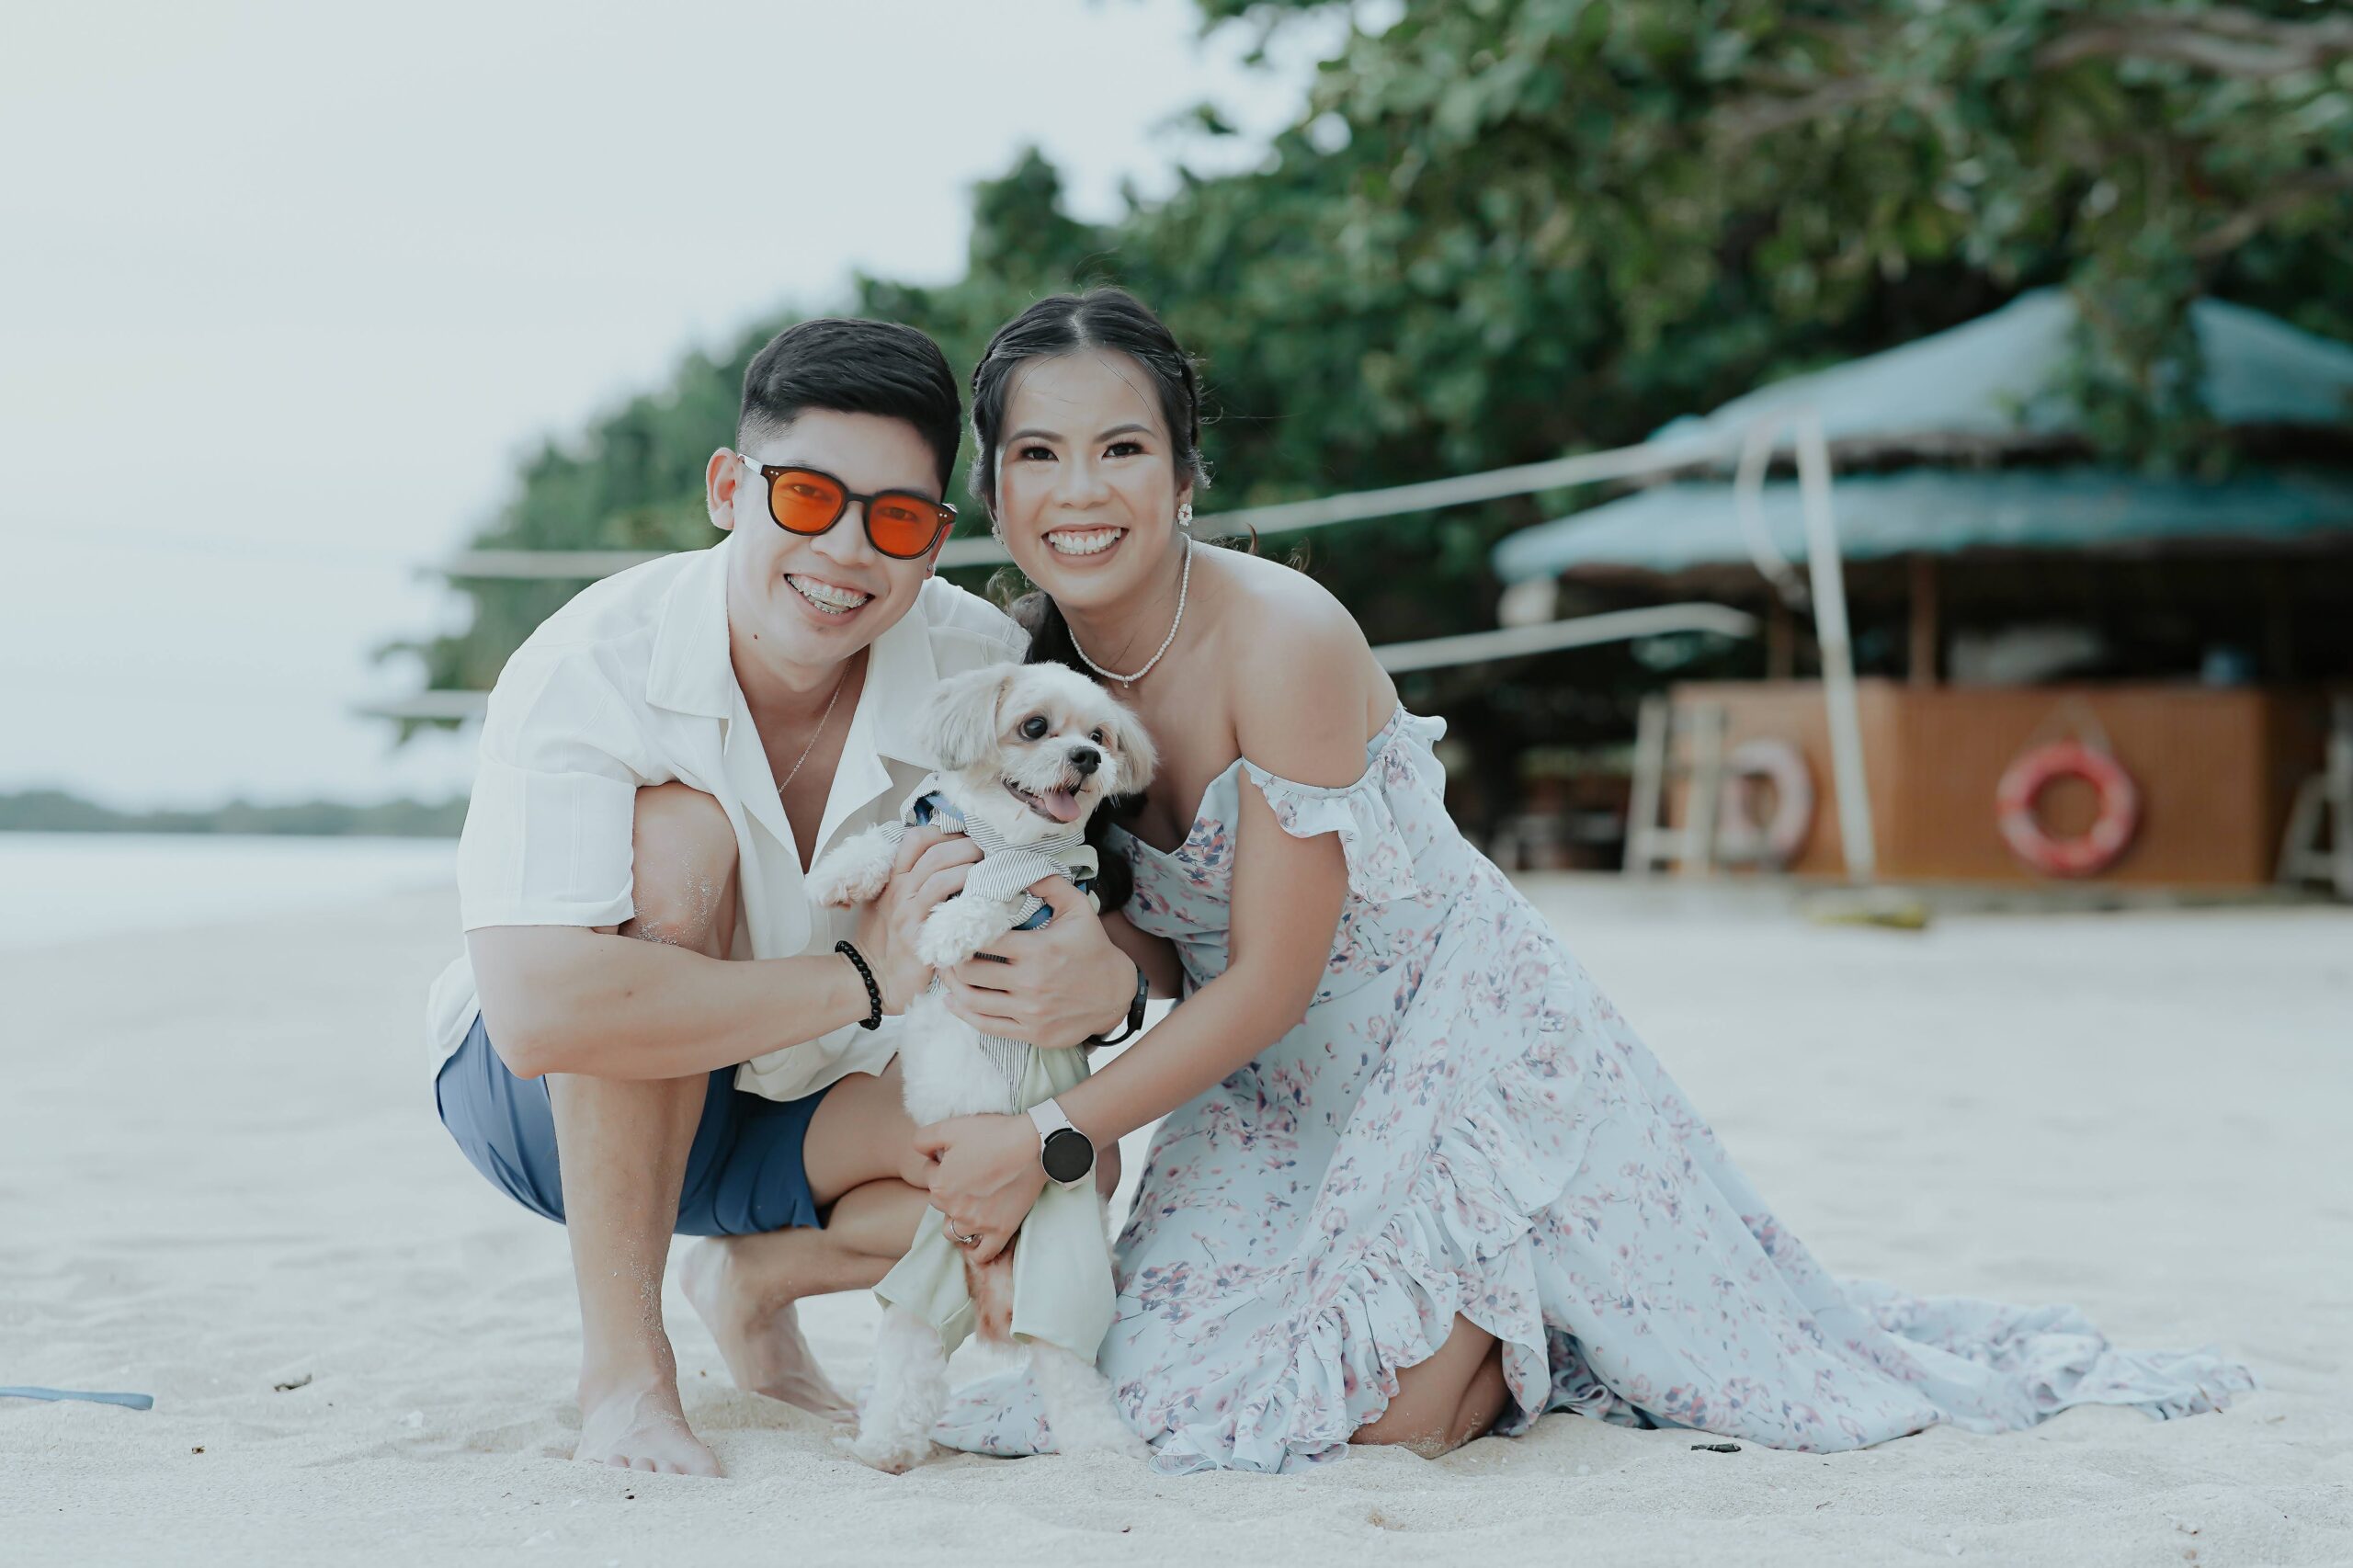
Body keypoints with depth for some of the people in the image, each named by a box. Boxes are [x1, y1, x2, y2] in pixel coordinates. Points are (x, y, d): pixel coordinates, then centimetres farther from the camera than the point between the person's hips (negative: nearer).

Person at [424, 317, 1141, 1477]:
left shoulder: (983, 667, -16)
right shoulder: (589, 671, -30)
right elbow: (538, 1014, -42)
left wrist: (1104, 984, -36)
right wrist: (865, 975, -37)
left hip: (797, 1097, 4)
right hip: (550, 1106, -4)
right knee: (678, 828, -33)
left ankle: (757, 1276, 10)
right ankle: (621, 1368, -21)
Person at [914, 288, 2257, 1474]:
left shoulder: (1285, 638, -26)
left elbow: (1267, 980, -24)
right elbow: (1162, 961, 0)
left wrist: (1047, 1143, -26)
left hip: (1459, 1027, -6)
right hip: (1266, 1079, 6)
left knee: (1387, 1414, -10)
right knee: (1173, 1384, -8)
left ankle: (1506, 1320, 24)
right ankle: (1482, 1301, 17)